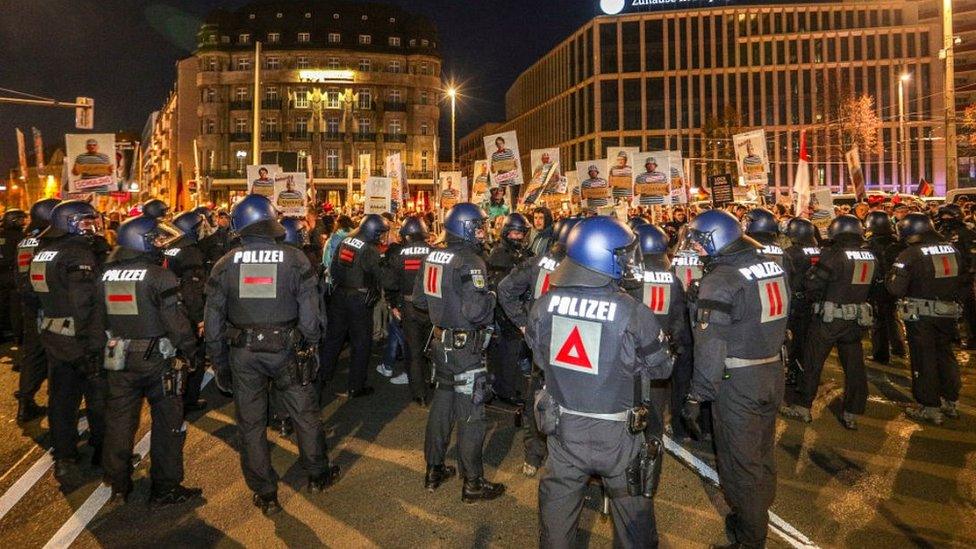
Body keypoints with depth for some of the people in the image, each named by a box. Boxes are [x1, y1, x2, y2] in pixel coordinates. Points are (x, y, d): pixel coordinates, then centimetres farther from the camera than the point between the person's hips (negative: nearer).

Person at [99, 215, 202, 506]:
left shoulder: (106, 275, 3)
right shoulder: (160, 276, -16)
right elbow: (176, 321, -18)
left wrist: (105, 347, 21)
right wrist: (190, 350, -5)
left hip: (119, 358, 6)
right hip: (157, 359, -6)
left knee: (119, 420, 16)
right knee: (167, 422, 6)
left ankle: (119, 486, 28)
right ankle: (166, 488, 14)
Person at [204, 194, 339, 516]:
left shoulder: (225, 264, -5)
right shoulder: (294, 259, -10)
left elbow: (213, 322, -1)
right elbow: (310, 313, -10)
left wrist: (218, 362, 9)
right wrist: (310, 347, 4)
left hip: (243, 353, 2)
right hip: (286, 350, -1)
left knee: (251, 423, 13)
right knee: (305, 414, 16)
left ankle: (265, 495, 24)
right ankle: (318, 475, 32)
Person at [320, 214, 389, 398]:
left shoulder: (344, 242, 2)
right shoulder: (370, 250, -18)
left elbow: (333, 270, 9)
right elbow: (380, 278, -17)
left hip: (339, 297, 7)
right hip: (360, 300, -6)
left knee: (333, 337, 18)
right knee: (361, 343, 5)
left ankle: (323, 377, 28)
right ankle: (355, 387, 12)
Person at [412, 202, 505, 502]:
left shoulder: (432, 257, 4)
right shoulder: (470, 262, -20)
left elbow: (419, 299, 12)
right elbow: (476, 311, -27)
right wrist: (491, 296, -9)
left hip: (440, 341, 8)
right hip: (466, 347, -8)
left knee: (442, 402, 20)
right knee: (471, 414, 4)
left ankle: (434, 470, 32)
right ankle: (473, 483, 17)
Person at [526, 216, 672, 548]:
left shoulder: (545, 304, -10)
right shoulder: (633, 314, -21)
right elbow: (661, 369, -7)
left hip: (562, 426, 3)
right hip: (616, 433, -3)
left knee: (558, 500, 22)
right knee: (632, 505, 20)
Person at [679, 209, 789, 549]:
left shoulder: (720, 280, -20)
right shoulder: (773, 267, 3)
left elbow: (710, 349, -22)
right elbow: (780, 323, 10)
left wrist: (695, 398, -17)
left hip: (737, 382, -8)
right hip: (774, 374, 8)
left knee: (739, 461, 9)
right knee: (763, 452, 23)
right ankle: (761, 514, 43)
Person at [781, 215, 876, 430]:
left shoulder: (833, 254, -17)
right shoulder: (871, 256, 2)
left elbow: (811, 283, -17)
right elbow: (869, 285, 9)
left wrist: (818, 299, 2)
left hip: (829, 318, -5)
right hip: (857, 318, 6)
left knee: (813, 362, 7)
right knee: (854, 366, 12)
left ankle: (803, 407, 15)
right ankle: (852, 414, 19)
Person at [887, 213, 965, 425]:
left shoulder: (910, 255, -17)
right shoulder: (952, 249, 3)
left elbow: (896, 288, -19)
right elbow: (961, 281, 15)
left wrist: (889, 277, -1)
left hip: (921, 314, -6)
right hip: (948, 311, 6)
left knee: (924, 359, 3)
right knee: (945, 354, 19)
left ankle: (930, 408, 11)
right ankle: (951, 402, 30)